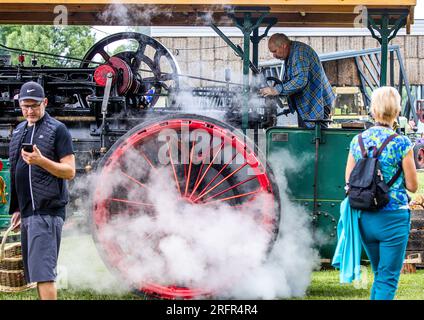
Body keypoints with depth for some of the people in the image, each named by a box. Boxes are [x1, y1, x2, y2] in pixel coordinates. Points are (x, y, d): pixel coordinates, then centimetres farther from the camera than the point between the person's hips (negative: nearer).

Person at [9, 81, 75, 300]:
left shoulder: (57, 130, -4)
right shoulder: (19, 131, 17)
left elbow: (70, 172, -8)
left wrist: (41, 161, -23)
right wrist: (17, 209, 21)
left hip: (47, 212, -8)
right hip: (27, 212, 8)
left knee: (42, 272, -14)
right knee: (34, 272, 10)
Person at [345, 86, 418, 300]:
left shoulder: (357, 141, 2)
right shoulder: (401, 143, -11)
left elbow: (348, 181, 7)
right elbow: (412, 186, -4)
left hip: (364, 217, 5)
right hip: (393, 217, -5)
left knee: (379, 275, 21)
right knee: (388, 279, 2)